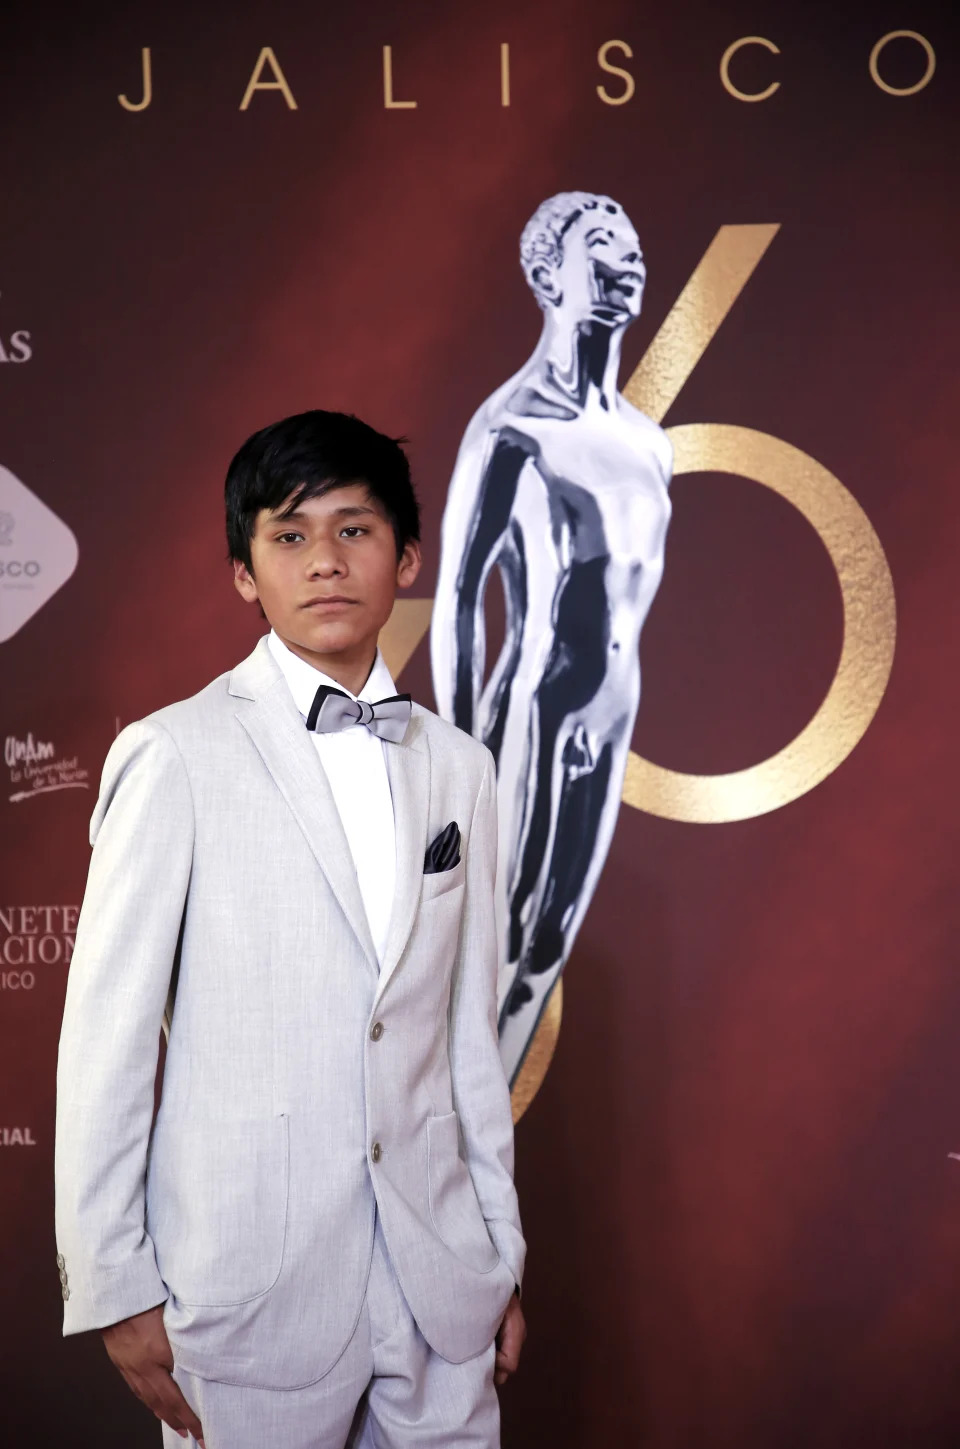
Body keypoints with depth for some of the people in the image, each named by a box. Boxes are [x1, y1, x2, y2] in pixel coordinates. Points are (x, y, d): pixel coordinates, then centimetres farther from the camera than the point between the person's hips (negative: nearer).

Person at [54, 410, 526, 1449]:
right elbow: (105, 1035, -6)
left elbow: (469, 1032, 11)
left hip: (441, 1283, 4)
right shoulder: (176, 756, -7)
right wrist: (114, 1286, -6)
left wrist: (501, 1248, 13)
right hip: (250, 1281, -4)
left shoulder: (457, 768, 7)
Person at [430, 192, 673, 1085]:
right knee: (488, 956, -2)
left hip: (614, 728, 8)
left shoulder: (647, 443, 11)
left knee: (546, 955, 12)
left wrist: (621, 715, 16)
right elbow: (455, 600, -15)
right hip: (533, 724, -7)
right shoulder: (513, 431, -12)